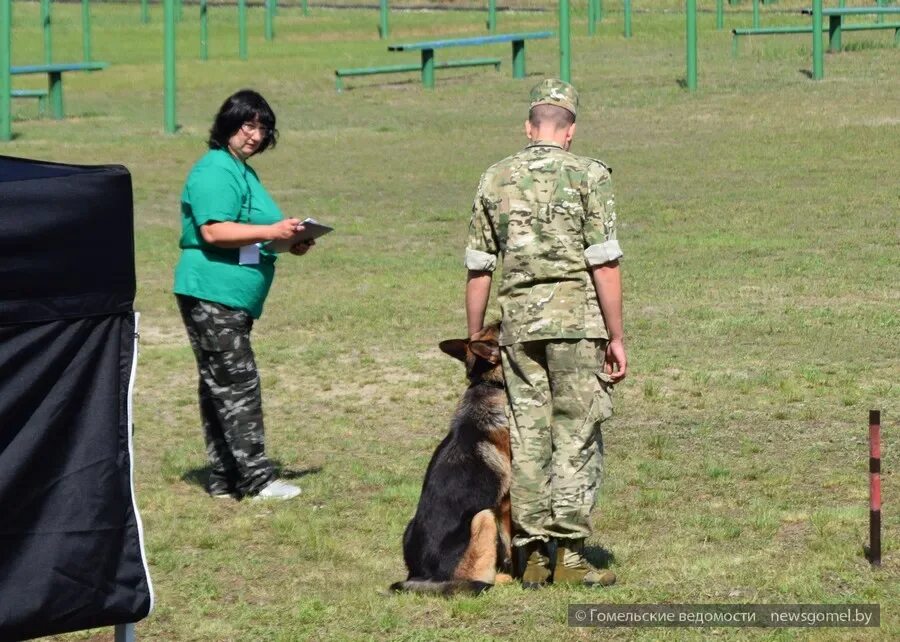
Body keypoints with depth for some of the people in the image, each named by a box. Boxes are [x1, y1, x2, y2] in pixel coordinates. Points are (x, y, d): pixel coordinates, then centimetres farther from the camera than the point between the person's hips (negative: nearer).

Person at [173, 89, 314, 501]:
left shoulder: (242, 171, 21)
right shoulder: (215, 171, -13)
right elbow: (214, 231, -23)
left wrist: (288, 241, 15)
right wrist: (271, 232, -26)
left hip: (233, 299, 11)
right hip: (212, 294, -11)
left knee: (220, 387, 12)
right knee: (237, 385, -11)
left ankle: (225, 479, 15)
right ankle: (256, 478, -11)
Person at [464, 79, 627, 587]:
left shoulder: (496, 179, 8)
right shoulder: (589, 175, -4)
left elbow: (479, 268, 9)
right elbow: (605, 264, -9)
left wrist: (474, 339, 16)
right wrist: (616, 337, -4)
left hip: (517, 321, 4)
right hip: (576, 318, -4)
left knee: (526, 436, 8)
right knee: (577, 438, 1)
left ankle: (533, 555, 9)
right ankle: (569, 554, -3)